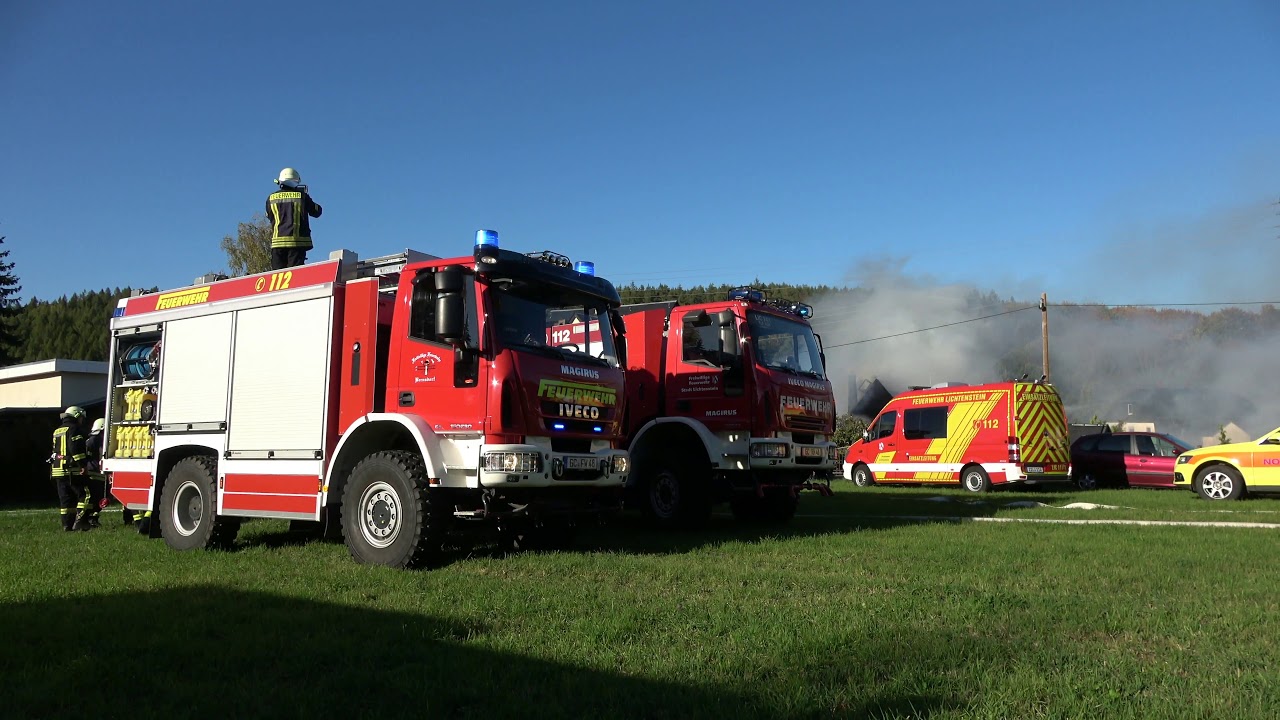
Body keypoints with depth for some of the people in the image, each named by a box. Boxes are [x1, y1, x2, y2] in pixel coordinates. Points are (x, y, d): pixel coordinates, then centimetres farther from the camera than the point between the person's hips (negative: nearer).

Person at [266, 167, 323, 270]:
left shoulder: (271, 198, 7)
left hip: (277, 241, 2)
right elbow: (317, 211, 9)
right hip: (297, 241, -2)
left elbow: (269, 216, 19)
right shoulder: (301, 196, -1)